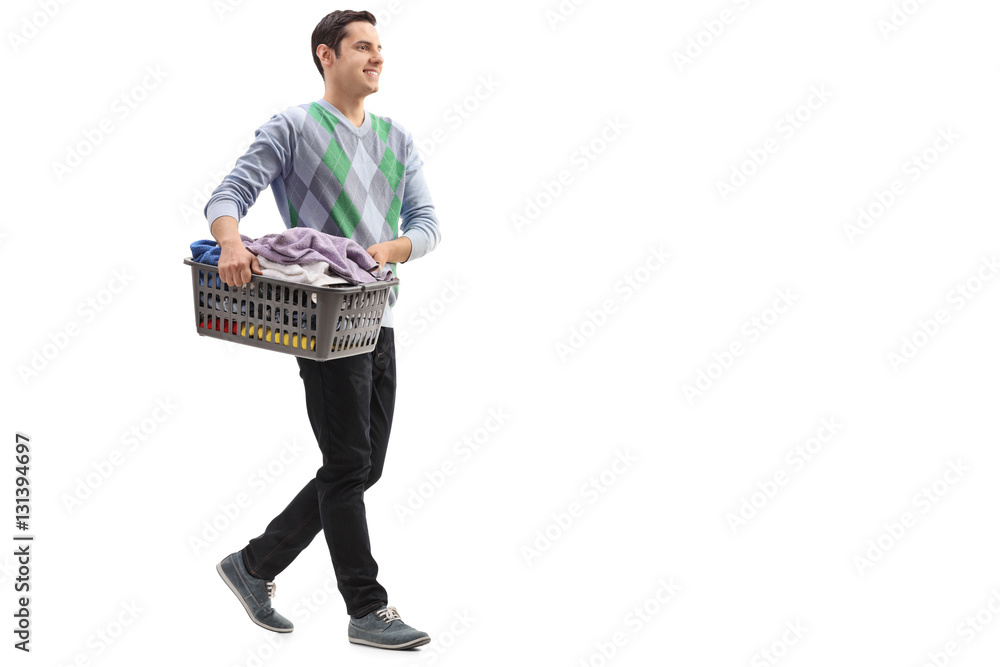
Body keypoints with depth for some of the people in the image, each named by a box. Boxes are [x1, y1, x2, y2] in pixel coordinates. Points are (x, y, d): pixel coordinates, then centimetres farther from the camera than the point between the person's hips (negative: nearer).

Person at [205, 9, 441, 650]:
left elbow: (427, 223, 8)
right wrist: (232, 242, -33)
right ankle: (368, 610, 5)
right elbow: (229, 194, -10)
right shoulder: (293, 128, -2)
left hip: (380, 320, 7)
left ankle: (254, 565, 24)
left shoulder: (398, 138, 16)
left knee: (361, 469, 10)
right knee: (348, 466, -4)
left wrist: (387, 249, -14)